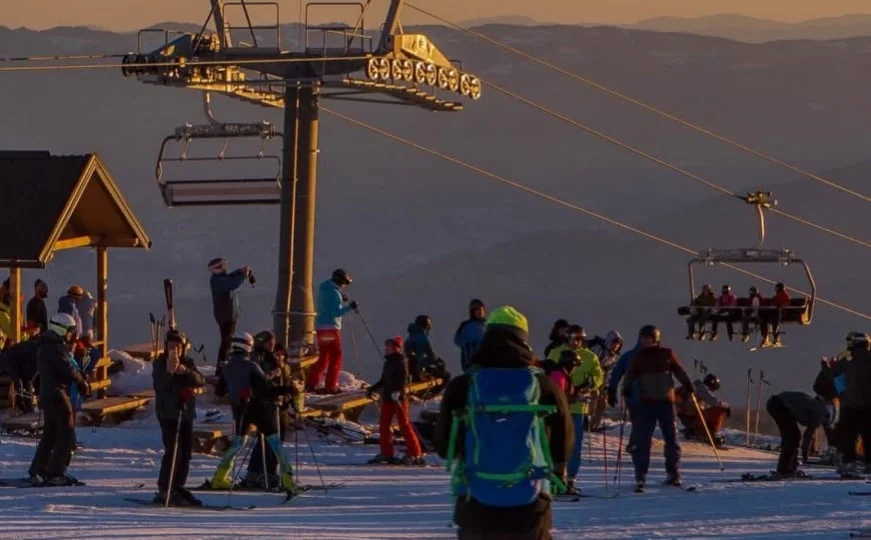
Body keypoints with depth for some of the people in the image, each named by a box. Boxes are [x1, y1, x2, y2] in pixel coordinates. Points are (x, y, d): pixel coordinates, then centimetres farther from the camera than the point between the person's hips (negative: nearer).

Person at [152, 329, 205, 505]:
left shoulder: (188, 363, 9)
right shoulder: (160, 364, -4)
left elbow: (200, 381, -5)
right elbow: (160, 385, -20)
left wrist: (186, 372, -23)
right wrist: (169, 372, -38)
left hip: (186, 413, 6)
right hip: (168, 413, -6)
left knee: (185, 453, 9)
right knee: (173, 451, -15)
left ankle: (178, 487, 20)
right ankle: (164, 490, -12)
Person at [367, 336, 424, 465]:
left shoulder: (401, 361, -10)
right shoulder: (388, 361, 16)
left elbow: (404, 379, -20)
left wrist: (397, 391, -34)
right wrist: (372, 389, 27)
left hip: (398, 398, -9)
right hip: (387, 397, 9)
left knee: (404, 425, -8)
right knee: (384, 425, 9)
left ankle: (415, 454, -5)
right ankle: (386, 453, 16)